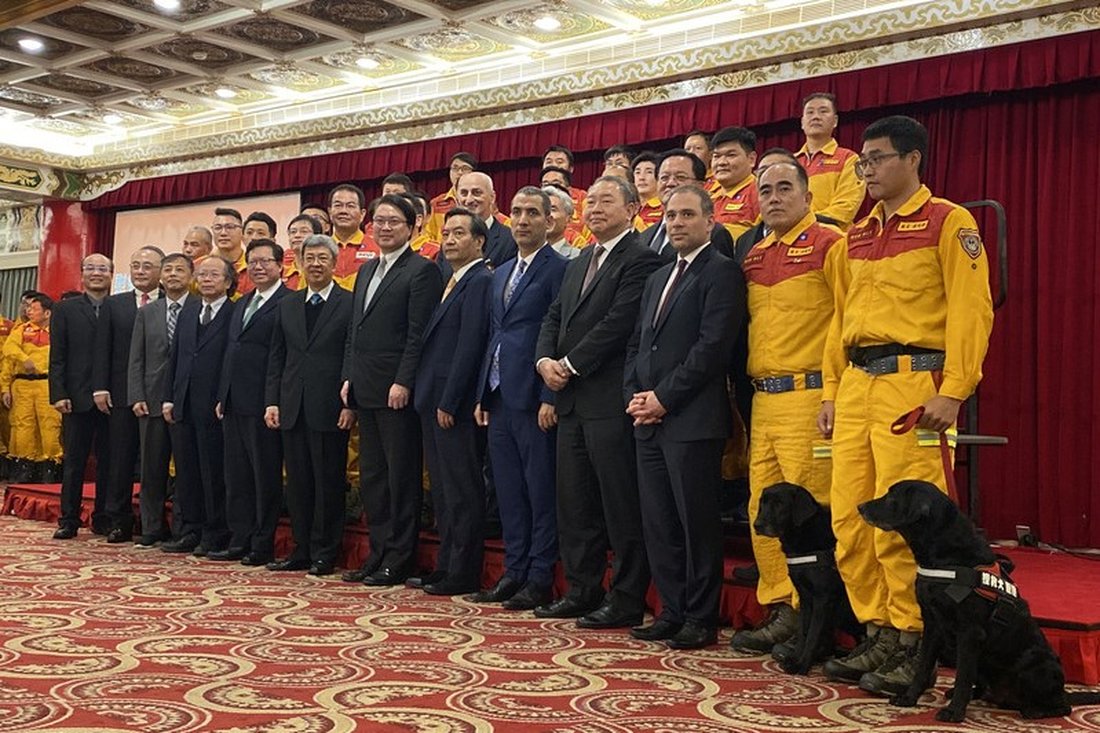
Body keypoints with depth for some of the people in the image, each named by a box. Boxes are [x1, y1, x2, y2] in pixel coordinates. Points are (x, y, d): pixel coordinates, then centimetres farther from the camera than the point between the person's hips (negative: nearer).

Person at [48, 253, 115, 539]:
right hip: (77, 398, 0)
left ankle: (103, 519, 16)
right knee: (73, 462, 5)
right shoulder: (65, 309, 6)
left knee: (108, 462, 6)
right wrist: (59, 394, -7)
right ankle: (68, 520, 11)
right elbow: (57, 356, 2)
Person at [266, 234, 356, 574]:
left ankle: (324, 552, 11)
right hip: (293, 408, 5)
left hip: (330, 409, -5)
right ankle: (302, 549, 18)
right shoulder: (287, 306, 14)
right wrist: (272, 400, 6)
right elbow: (276, 357, 14)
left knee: (328, 481, 1)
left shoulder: (350, 304, -2)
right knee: (297, 482, 9)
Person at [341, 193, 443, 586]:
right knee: (372, 476, 12)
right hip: (366, 390, 9)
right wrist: (349, 377, 12)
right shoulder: (366, 270, 18)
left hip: (397, 390, -9)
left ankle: (398, 560, 6)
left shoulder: (421, 270, -7)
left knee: (402, 476, -1)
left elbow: (418, 334, -14)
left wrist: (403, 383, -19)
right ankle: (378, 554, 21)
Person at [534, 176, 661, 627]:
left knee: (621, 504, -3)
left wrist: (570, 365, -12)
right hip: (572, 400, 9)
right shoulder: (577, 265, 21)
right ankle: (582, 590, 22)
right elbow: (554, 318, 17)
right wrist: (545, 360, -2)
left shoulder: (640, 260, -8)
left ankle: (627, 601, 5)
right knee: (574, 501, 12)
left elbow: (618, 323, -17)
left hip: (610, 399, -9)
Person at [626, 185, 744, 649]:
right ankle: (672, 612, 19)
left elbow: (713, 346, -14)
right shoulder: (657, 279, 22)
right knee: (658, 523, 10)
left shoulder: (721, 272, -4)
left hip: (692, 419, -8)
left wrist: (664, 398, -13)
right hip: (649, 419, 8)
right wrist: (634, 396, 4)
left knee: (697, 522, -2)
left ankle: (701, 619, 7)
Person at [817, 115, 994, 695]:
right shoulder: (856, 236, 20)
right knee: (849, 520, 5)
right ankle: (879, 636, 16)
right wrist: (831, 391, 15)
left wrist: (953, 391, -16)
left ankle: (913, 647, 3)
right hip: (855, 384, 7)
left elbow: (971, 311, -9)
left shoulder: (948, 223, -1)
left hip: (912, 381, -7)